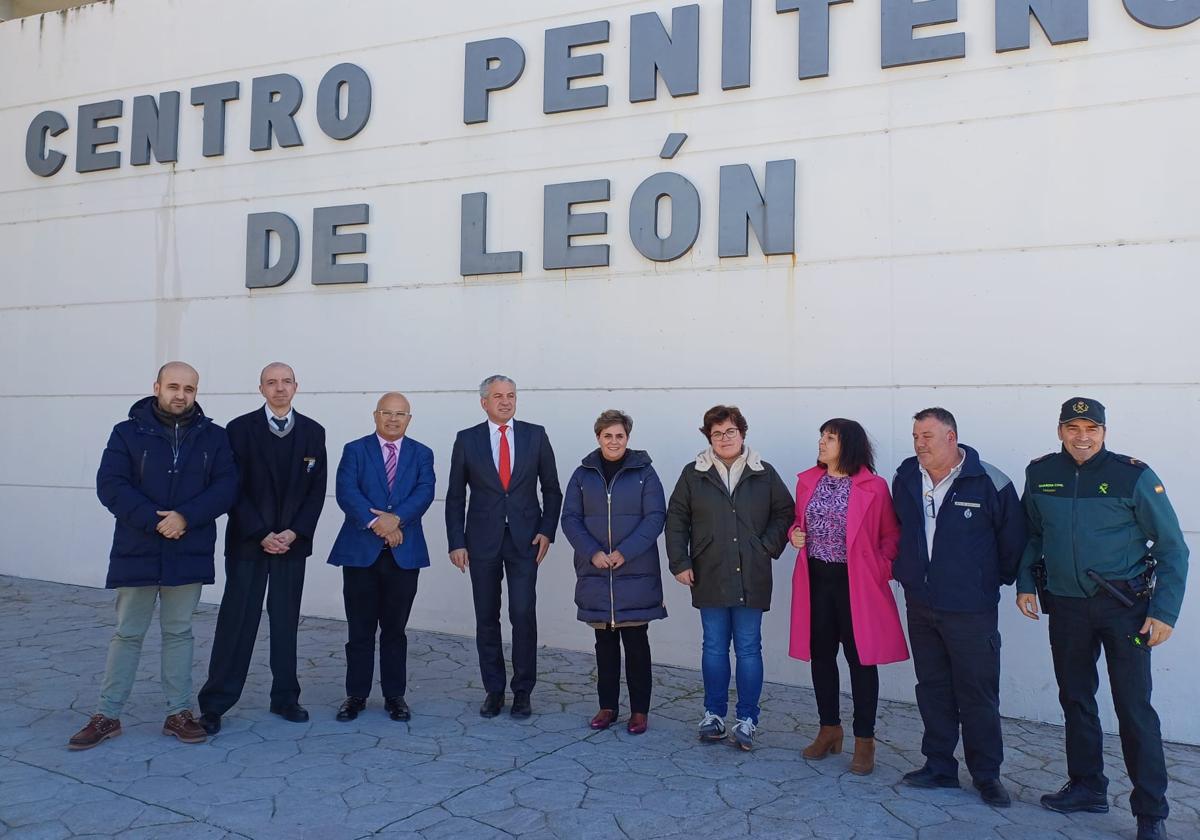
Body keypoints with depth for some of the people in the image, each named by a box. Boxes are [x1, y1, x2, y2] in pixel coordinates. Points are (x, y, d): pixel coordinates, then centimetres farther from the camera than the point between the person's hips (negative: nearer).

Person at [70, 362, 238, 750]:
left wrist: (186, 517, -18)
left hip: (189, 553, 1)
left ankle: (179, 712, 18)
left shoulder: (213, 437, 3)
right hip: (137, 552, -1)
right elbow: (110, 485, -9)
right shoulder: (128, 433, -1)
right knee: (127, 634, 8)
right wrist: (154, 520, -19)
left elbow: (225, 486, -4)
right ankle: (108, 715, 19)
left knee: (178, 633, 11)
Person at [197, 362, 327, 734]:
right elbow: (234, 489, -6)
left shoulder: (313, 432, 5)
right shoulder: (240, 429, -2)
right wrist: (262, 535, -12)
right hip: (247, 542, -2)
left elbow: (317, 489, 3)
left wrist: (294, 532, -8)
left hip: (292, 542, 3)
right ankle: (215, 703, 8)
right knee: (236, 622, -1)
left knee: (286, 621, 9)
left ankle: (285, 697, 18)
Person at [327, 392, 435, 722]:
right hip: (360, 550, -1)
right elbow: (346, 493, -8)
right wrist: (375, 522, -20)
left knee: (395, 630, 8)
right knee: (360, 630, 6)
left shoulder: (421, 454, 9)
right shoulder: (355, 450, 5)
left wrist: (396, 518, -21)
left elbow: (424, 493, -6)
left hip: (404, 553, 1)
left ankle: (395, 695, 18)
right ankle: (356, 695, 18)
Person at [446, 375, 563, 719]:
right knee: (487, 617, 6)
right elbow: (455, 496, 6)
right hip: (483, 539, 1)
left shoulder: (535, 435, 4)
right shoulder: (467, 439, 4)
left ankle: (522, 691, 9)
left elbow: (551, 488, 8)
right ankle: (493, 690, 19)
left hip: (525, 538, -1)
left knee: (523, 615, -5)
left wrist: (547, 530, -3)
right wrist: (456, 542, -1)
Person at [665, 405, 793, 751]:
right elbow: (676, 519, 6)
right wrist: (680, 562, 0)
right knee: (714, 647, 10)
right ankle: (713, 713, 23)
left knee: (749, 649, 4)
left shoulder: (764, 474, 4)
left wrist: (767, 547, -2)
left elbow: (785, 513, 9)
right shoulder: (694, 474, 4)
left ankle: (747, 719, 14)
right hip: (710, 578, 1)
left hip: (751, 579, 0)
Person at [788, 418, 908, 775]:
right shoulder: (807, 481, 6)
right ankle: (829, 730, 27)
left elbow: (891, 535, -1)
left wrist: (881, 570, -12)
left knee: (860, 658, 2)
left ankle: (864, 741, 14)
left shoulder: (873, 487, -7)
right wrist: (795, 534, -3)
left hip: (855, 582, -4)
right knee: (821, 654, 12)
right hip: (815, 578, 5)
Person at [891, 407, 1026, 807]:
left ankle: (987, 775, 17)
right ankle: (939, 767, 26)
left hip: (971, 610, -5)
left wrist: (998, 578, 5)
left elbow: (1013, 538, -3)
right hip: (920, 605, 5)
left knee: (978, 696, 3)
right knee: (932, 690, 14)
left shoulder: (989, 482, -12)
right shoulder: (905, 479, 3)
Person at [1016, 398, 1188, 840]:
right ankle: (1087, 787, 30)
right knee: (1075, 698, 14)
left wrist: (1164, 612, -11)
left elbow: (1172, 548, -6)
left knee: (1134, 707, -3)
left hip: (1124, 605, -4)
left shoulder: (1133, 476, -10)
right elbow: (1033, 535, 15)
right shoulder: (1040, 474, 1)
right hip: (1066, 605, 4)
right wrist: (1025, 583, 5)